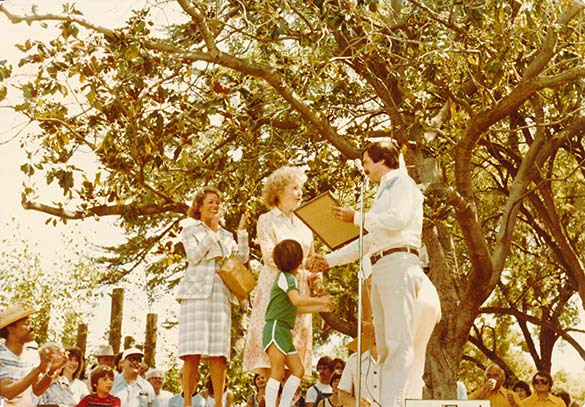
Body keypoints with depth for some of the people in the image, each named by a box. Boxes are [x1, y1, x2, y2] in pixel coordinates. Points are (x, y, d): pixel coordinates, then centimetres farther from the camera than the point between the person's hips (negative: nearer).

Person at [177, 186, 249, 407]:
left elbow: (242, 258, 10)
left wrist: (242, 231, 0)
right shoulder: (191, 229, 11)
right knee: (193, 351, -9)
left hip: (221, 293, 4)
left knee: (219, 351, -4)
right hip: (196, 292, -3)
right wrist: (212, 231, -7)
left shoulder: (226, 235, 22)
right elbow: (194, 256, -4)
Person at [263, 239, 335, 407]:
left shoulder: (287, 277, 22)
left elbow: (295, 308, 28)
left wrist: (320, 308, 29)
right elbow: (296, 300, -26)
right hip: (276, 328, -10)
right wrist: (320, 300, -18)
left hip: (285, 332, 10)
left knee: (298, 370, 6)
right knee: (278, 372, -15)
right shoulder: (287, 277, -9)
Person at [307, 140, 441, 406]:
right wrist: (330, 260, 28)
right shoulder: (383, 193, 31)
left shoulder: (401, 182, 5)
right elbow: (367, 242, 33)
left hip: (398, 263, -9)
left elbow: (398, 219, -14)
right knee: (386, 347, 1)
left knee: (398, 341, -18)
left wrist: (357, 217, -3)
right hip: (380, 270, 9)